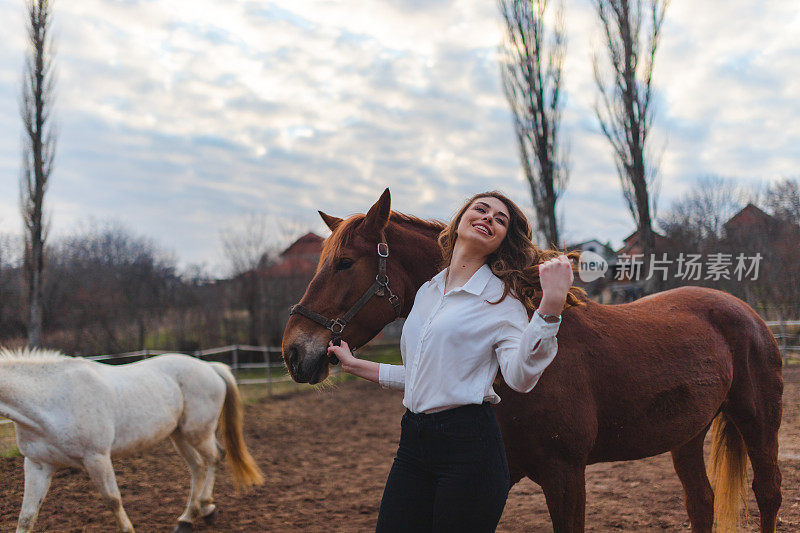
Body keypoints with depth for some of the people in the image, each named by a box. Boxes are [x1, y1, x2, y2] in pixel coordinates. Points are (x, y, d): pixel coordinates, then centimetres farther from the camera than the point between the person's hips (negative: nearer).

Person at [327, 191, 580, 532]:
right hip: (413, 443, 6)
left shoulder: (503, 299, -4)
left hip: (468, 443, -6)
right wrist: (355, 365, 28)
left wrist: (550, 306, -31)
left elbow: (520, 377, -21)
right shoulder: (427, 291, 15)